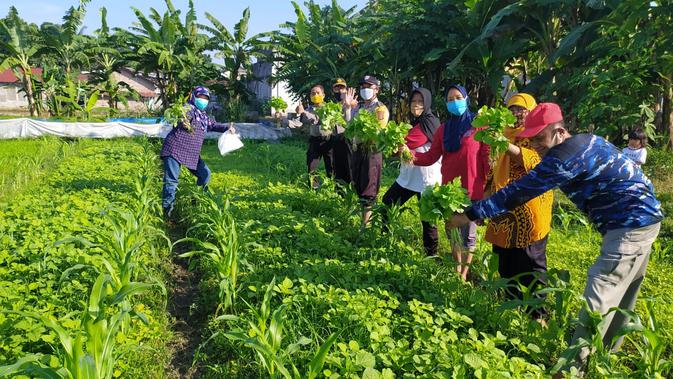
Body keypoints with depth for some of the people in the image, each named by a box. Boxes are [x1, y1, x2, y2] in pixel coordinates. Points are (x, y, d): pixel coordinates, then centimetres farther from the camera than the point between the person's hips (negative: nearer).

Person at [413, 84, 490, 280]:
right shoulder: (444, 129, 11)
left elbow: (487, 155, -8)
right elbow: (431, 156, 4)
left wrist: (490, 184, -13)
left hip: (471, 188, -5)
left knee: (468, 232, 0)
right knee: (452, 229, 16)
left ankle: (464, 273, 12)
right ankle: (457, 266, 33)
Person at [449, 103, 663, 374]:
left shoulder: (565, 157, -22)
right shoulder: (585, 141, 8)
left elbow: (519, 192, -22)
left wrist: (470, 215, -19)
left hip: (631, 223, -11)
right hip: (640, 218, 11)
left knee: (599, 298, -9)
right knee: (621, 294, 19)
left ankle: (574, 366, -4)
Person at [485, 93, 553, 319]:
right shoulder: (505, 134, 16)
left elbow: (534, 159, -24)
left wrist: (505, 144, -35)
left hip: (529, 213, -6)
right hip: (504, 210, 7)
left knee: (532, 265, -2)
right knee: (505, 264, 14)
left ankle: (539, 314, 8)